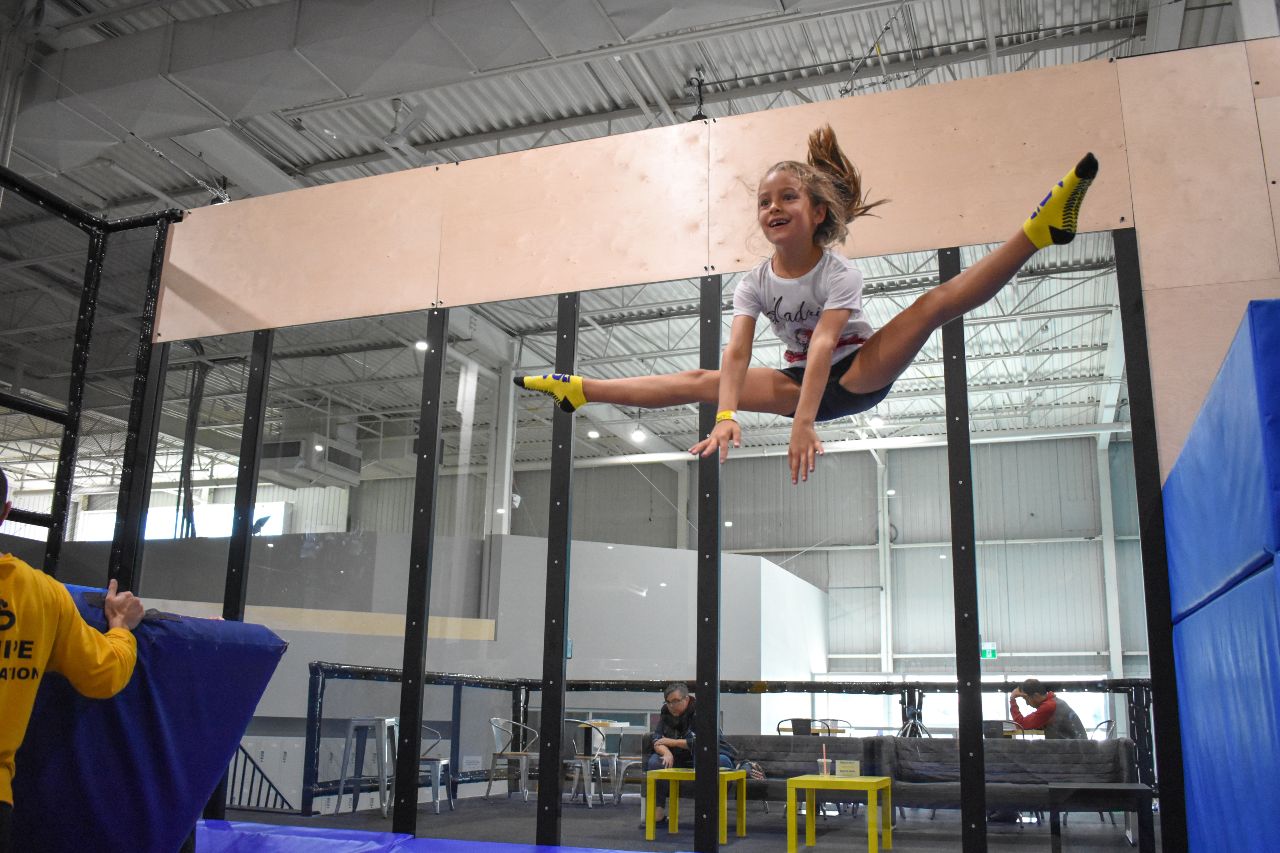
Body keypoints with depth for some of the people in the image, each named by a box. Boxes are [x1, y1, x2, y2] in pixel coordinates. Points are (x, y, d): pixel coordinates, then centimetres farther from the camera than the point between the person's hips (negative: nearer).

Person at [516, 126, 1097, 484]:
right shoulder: (754, 283, -9)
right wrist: (727, 417, -42)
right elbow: (736, 352, -23)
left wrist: (803, 423, -51)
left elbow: (824, 341, -36)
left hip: (858, 373, -4)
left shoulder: (840, 273, -20)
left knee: (936, 302, -26)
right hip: (804, 382, 4)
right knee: (698, 382, -4)